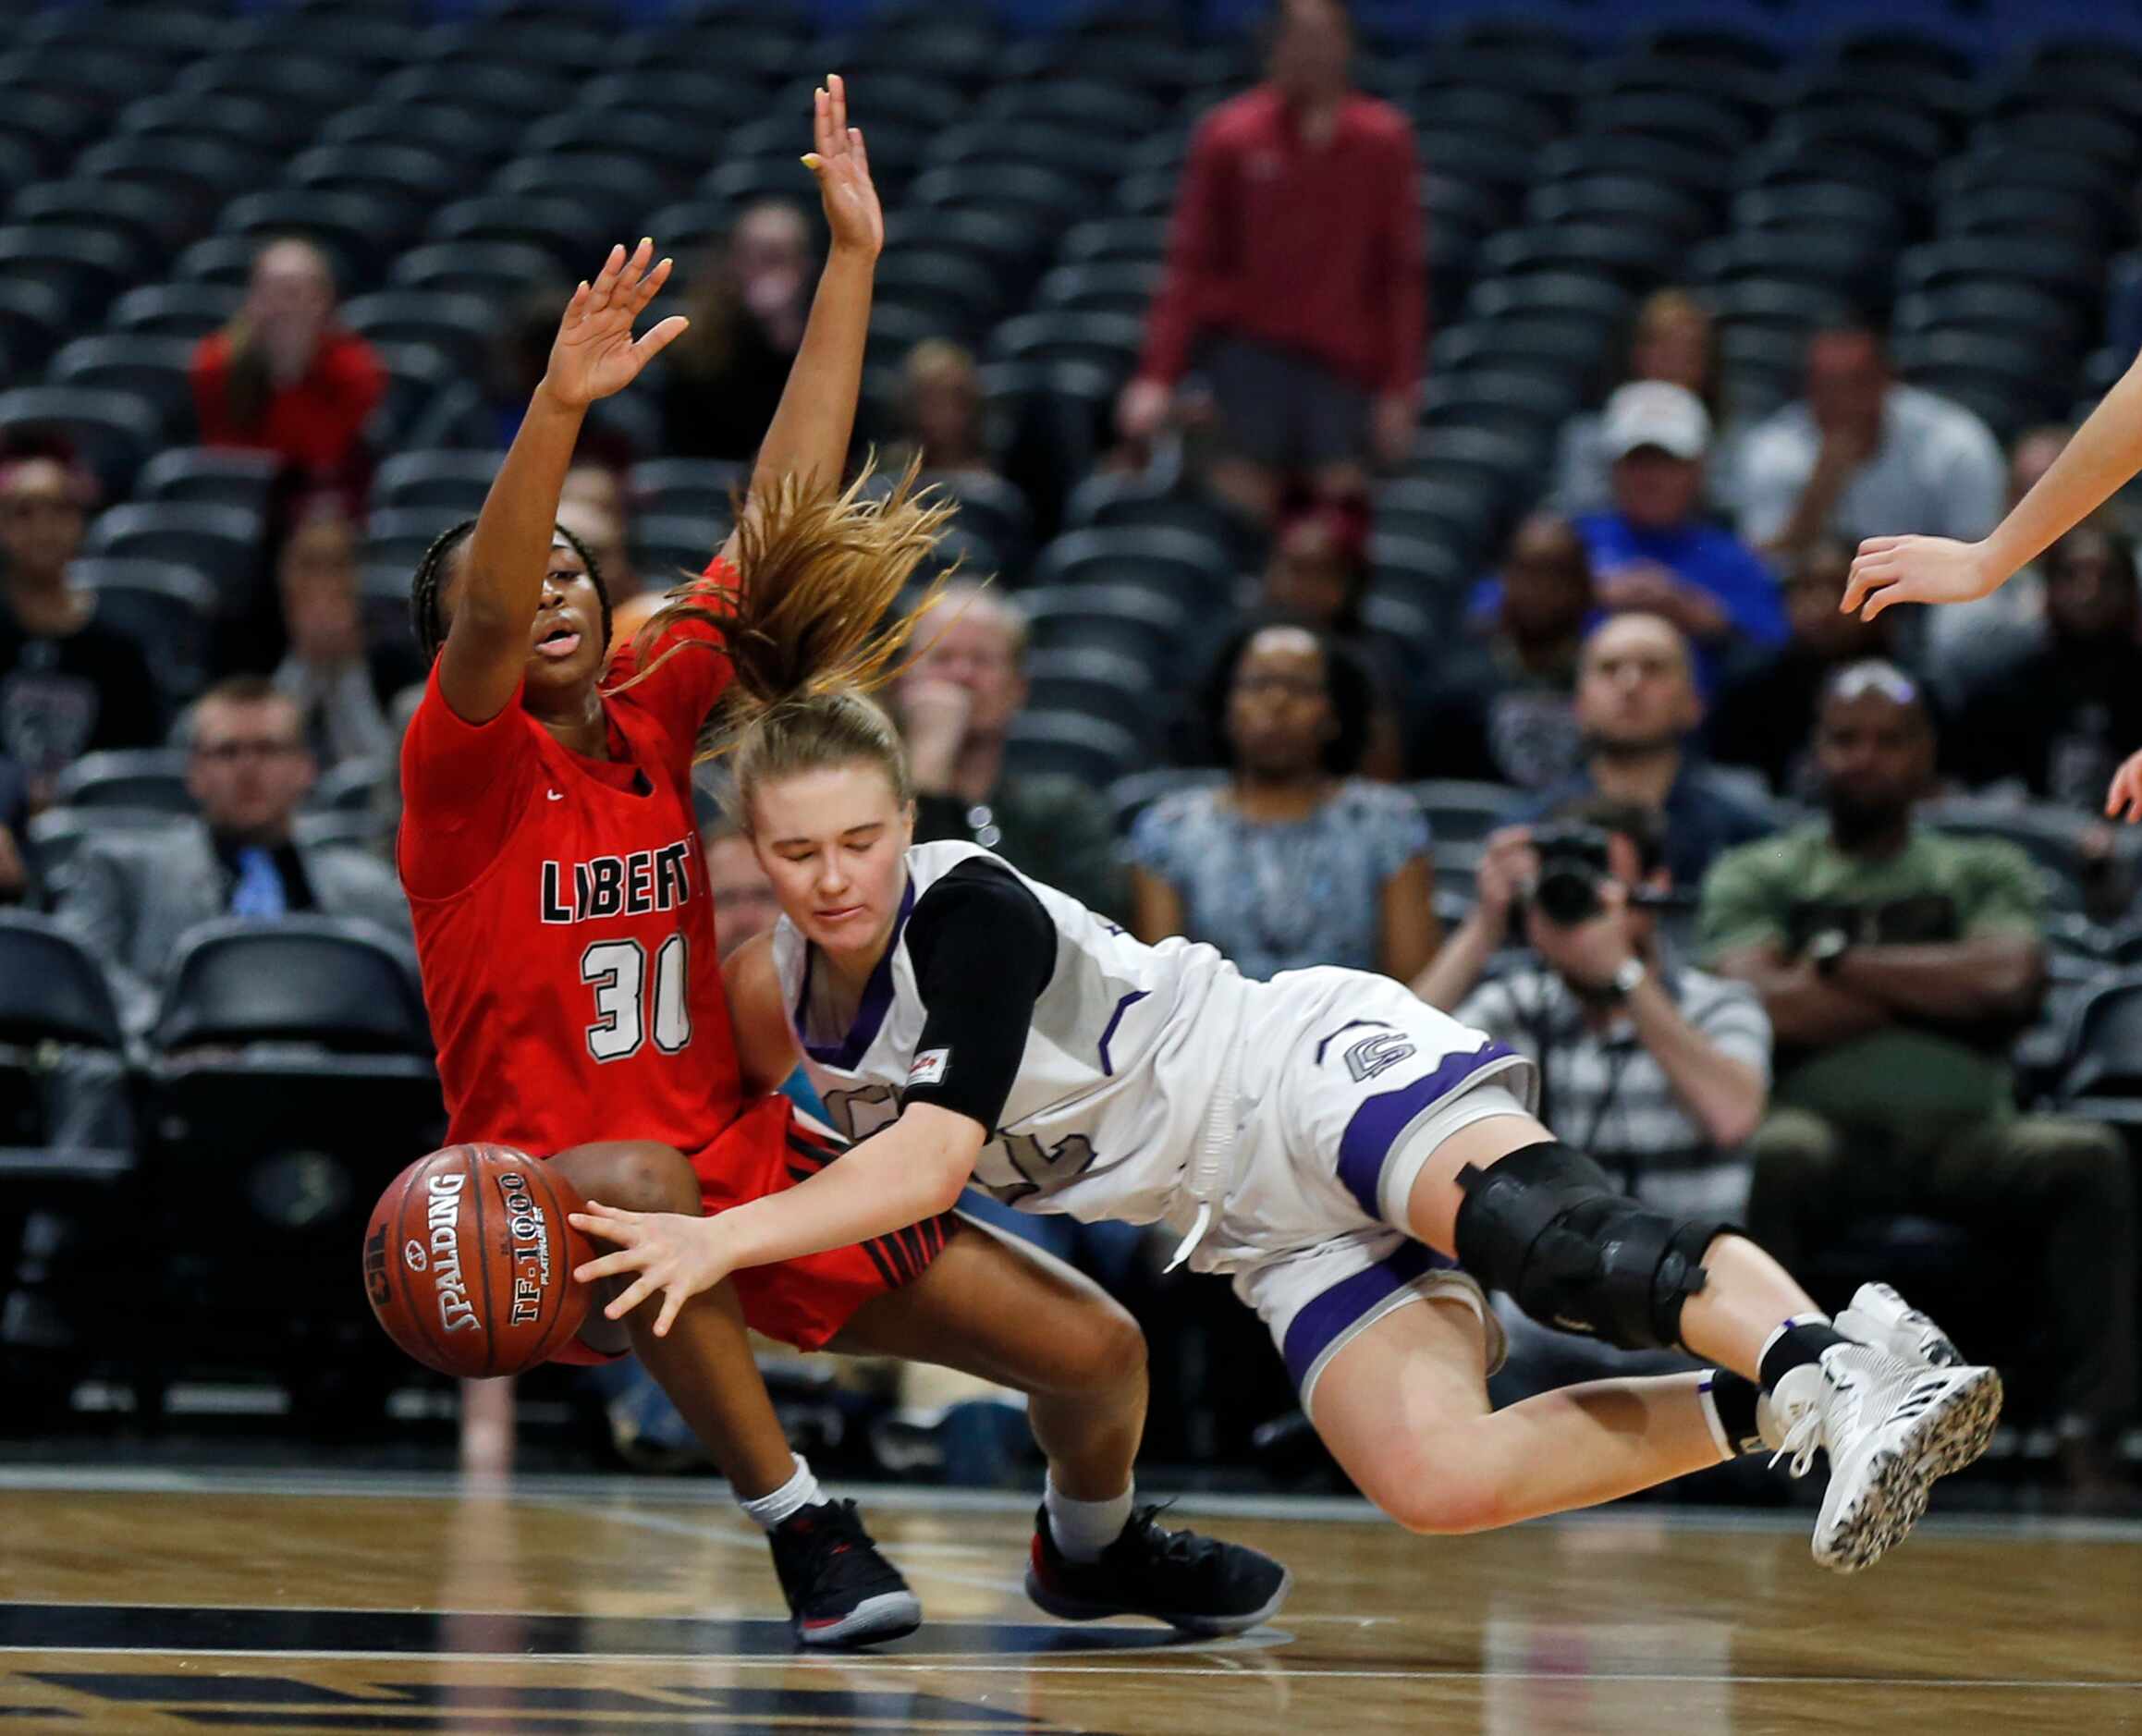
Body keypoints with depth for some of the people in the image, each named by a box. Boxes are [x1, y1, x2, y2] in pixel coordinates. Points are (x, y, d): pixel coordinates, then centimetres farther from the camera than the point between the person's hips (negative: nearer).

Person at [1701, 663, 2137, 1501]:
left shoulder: (1986, 873, 21)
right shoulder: (1755, 877, 17)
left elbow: (2009, 979, -1)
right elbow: (1767, 1004, -3)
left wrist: (1841, 961, 2)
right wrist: (1940, 985, 3)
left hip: (1965, 1136, 1)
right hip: (1828, 1128, -1)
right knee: (1778, 1157, -39)